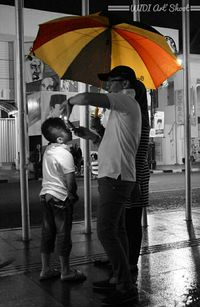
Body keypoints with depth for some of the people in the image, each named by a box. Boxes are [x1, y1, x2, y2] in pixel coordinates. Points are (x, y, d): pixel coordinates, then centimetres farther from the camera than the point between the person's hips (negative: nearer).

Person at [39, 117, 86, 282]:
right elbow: (70, 180, -19)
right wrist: (73, 194, -3)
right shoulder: (65, 154, -18)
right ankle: (66, 271, 12)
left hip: (46, 194, 8)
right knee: (63, 233, 1)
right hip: (60, 197, -8)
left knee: (47, 231, 12)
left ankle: (45, 269, 21)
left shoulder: (48, 150, 8)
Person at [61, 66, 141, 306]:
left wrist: (70, 101, -2)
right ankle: (119, 280, 22)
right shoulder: (126, 106, 23)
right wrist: (92, 136, 17)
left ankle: (126, 287, -4)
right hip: (117, 177, 10)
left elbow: (87, 98, -23)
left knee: (106, 231, -11)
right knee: (116, 230, 13)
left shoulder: (125, 101, -8)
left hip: (116, 177, -10)